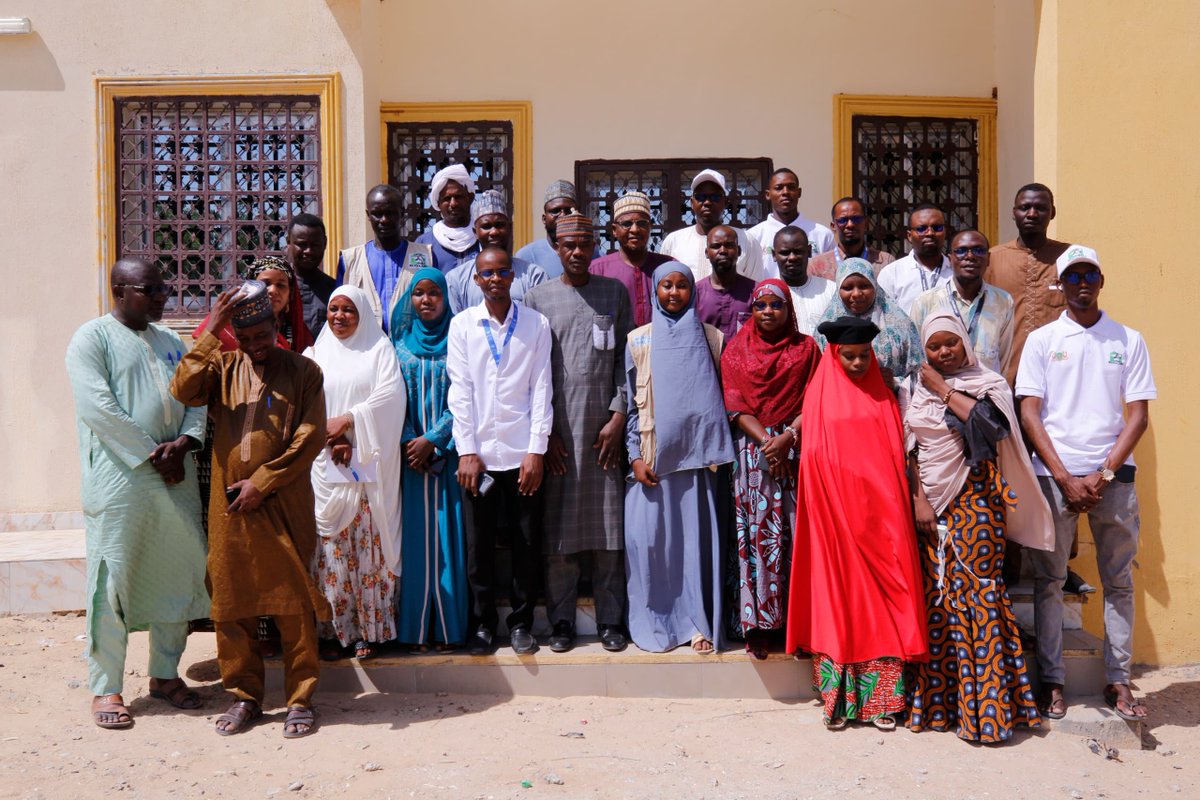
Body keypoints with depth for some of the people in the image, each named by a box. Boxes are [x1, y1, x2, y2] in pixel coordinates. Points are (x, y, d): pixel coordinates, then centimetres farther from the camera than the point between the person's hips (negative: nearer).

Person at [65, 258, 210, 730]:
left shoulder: (169, 340, 16)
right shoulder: (92, 338, -3)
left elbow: (197, 398, 11)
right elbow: (99, 409, -14)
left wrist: (183, 443, -8)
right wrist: (152, 454, -14)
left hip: (175, 479, 6)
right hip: (119, 481, -6)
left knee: (177, 576, 9)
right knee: (113, 580, -3)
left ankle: (165, 674, 23)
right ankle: (105, 688, 8)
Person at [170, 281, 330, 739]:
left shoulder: (303, 371, 1)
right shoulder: (221, 368, 9)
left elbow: (310, 438, -5)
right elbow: (184, 391, -11)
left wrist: (261, 482, -10)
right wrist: (210, 332, -15)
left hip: (285, 507, -2)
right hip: (229, 508, 3)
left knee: (294, 603, 2)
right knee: (232, 603, 8)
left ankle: (301, 698, 13)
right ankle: (244, 696, 22)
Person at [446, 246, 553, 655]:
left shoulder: (536, 324, 5)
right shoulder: (462, 325, 5)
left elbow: (541, 390, 1)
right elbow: (460, 391, 2)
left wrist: (537, 451, -5)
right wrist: (467, 452, -4)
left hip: (523, 453, 0)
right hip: (479, 453, 0)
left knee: (527, 542, 5)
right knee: (479, 543, 5)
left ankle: (521, 622, 19)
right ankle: (482, 622, 18)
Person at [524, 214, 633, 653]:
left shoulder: (615, 293, 9)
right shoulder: (538, 298, 7)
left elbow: (625, 359, 6)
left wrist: (618, 417, -4)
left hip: (605, 425, 0)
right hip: (556, 429, 0)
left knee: (608, 524, 1)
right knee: (558, 530, 0)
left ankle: (611, 620, 11)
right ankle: (561, 621, 11)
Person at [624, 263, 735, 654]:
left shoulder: (711, 338, 8)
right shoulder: (638, 340, 7)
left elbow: (724, 397, 10)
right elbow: (629, 403, 6)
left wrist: (717, 451, 2)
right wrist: (635, 456, -3)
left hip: (699, 456, 0)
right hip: (653, 456, 0)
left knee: (700, 537, 0)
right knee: (648, 537, -3)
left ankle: (700, 622, 11)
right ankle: (653, 622, 11)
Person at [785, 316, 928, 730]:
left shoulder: (883, 397, 9)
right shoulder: (820, 396, 3)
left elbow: (897, 458, 11)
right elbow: (812, 460, 4)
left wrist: (894, 507, 1)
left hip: (880, 515, 2)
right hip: (836, 516, -2)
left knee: (883, 597, 1)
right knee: (838, 595, 1)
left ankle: (883, 699, 7)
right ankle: (838, 699, 6)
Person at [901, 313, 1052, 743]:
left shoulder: (990, 383, 4)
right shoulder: (912, 389, 11)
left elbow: (988, 423, -16)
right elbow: (907, 449, 6)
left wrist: (944, 388, -8)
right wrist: (918, 499, -5)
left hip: (975, 500, -2)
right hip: (928, 502, 3)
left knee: (976, 590, -8)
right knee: (935, 595, 1)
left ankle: (986, 704, -6)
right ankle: (938, 698, 6)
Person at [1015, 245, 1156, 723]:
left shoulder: (1128, 340, 8)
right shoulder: (1042, 340, 6)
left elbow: (1138, 414, 3)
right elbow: (1029, 413, 0)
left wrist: (1104, 474, -8)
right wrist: (1065, 477, -8)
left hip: (1113, 476, 1)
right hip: (1054, 475, -1)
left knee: (1118, 580, 5)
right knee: (1049, 579, 2)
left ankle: (1118, 680, 13)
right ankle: (1051, 680, 9)